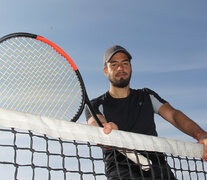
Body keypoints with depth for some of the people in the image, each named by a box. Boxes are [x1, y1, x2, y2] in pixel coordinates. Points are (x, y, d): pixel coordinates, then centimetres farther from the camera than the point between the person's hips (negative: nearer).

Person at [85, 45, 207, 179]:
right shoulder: (96, 106, 10)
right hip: (121, 168, -4)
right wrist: (108, 131, -37)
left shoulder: (147, 96, 19)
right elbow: (96, 125, -11)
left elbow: (173, 115, 6)